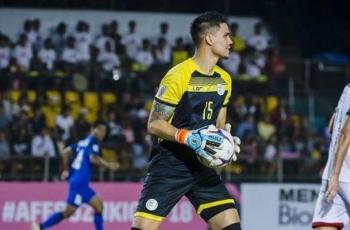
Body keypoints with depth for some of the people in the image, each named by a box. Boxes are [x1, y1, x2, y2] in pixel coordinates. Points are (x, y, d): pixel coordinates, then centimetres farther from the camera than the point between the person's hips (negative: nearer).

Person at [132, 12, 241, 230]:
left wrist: (225, 142, -3)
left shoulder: (224, 79, 9)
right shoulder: (178, 76, -14)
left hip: (203, 166, 6)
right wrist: (189, 138, -26)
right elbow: (154, 124, -12)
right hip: (169, 165, -6)